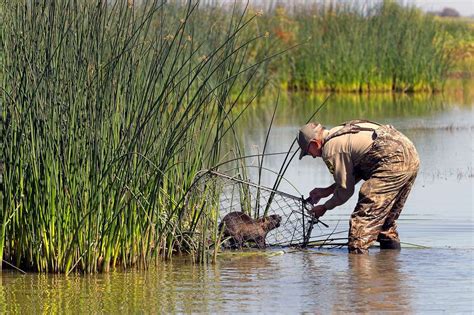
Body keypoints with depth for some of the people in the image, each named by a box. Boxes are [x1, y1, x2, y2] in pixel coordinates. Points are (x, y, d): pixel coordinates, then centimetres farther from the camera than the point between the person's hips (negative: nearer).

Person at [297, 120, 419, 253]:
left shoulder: (330, 149, -3)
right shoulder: (345, 131, 24)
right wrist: (327, 191, 33)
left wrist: (325, 207, 18)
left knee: (363, 217, -8)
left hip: (394, 163, -10)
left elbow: (346, 189, 3)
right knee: (387, 218, 22)